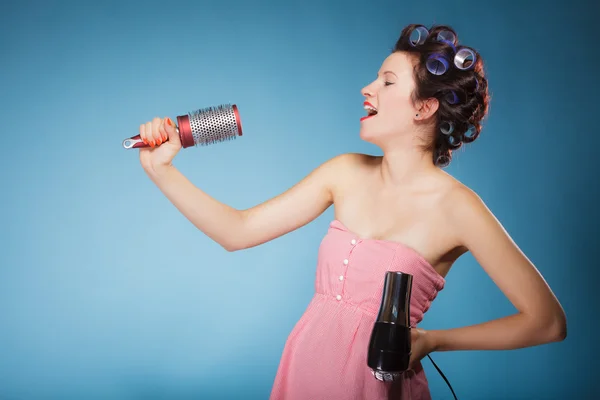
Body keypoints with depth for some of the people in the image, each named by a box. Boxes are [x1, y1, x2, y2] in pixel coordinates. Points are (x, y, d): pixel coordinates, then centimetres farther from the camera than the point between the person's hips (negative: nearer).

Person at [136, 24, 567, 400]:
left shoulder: (454, 205, -14)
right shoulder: (347, 173, -1)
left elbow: (548, 321, -13)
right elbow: (237, 231, 0)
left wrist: (433, 339, -12)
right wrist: (161, 169, -7)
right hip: (304, 364, 5)